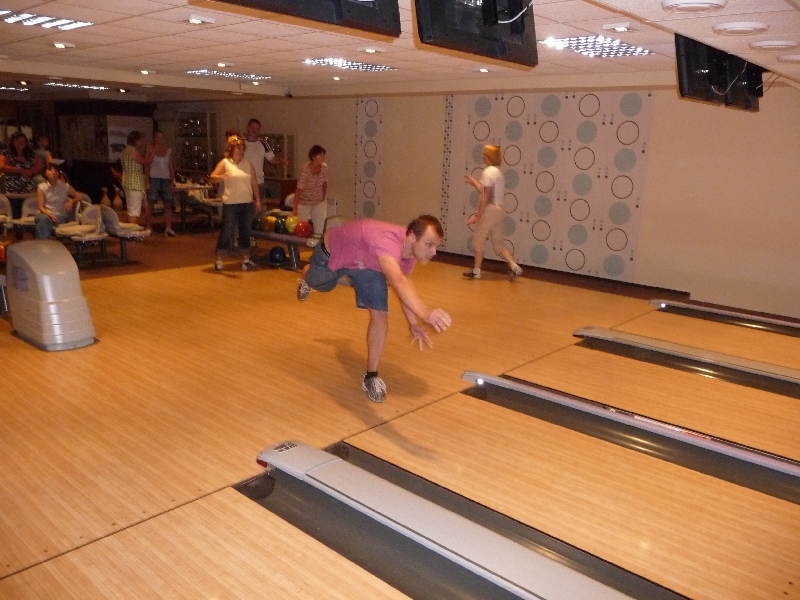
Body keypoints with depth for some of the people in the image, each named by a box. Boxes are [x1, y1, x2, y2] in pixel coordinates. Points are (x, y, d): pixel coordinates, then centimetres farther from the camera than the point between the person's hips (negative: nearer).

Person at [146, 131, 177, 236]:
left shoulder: (168, 151, 12)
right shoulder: (151, 150, 4)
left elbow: (171, 167, 12)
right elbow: (147, 166, 1)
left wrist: (172, 182, 5)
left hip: (166, 179, 3)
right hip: (154, 178, -3)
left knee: (168, 204, -3)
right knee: (151, 203, -4)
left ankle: (168, 228, -2)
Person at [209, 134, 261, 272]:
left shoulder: (248, 164, 11)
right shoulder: (224, 163, -1)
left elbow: (254, 183, 12)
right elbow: (212, 178, -10)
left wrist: (258, 200, 7)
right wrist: (222, 176, -30)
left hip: (247, 204, 4)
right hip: (230, 204, -4)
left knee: (245, 232, 10)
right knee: (226, 232, -2)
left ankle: (246, 261, 18)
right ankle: (219, 261, 7)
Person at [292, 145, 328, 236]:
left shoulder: (324, 167, -10)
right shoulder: (306, 170, -25)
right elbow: (299, 190, -28)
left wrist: (324, 198, 10)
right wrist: (295, 209, -31)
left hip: (319, 203, 5)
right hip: (304, 203, -5)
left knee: (320, 229, 3)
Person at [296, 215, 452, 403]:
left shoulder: (410, 249, -24)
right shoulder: (387, 241, -49)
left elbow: (403, 283, -3)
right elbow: (397, 282, -69)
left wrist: (414, 324, -9)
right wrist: (425, 313, -85)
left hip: (366, 264, 4)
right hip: (332, 252, -4)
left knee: (380, 314, -12)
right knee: (316, 283, 30)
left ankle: (371, 377, 6)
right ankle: (305, 282, 71)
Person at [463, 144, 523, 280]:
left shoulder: (488, 172, -12)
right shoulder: (498, 172, 17)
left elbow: (485, 197, -17)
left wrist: (477, 215, -15)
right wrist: (474, 182, 28)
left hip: (490, 210, -9)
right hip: (498, 210, 9)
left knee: (478, 242, 3)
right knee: (498, 243, 10)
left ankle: (476, 271, 9)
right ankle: (514, 266, -4)